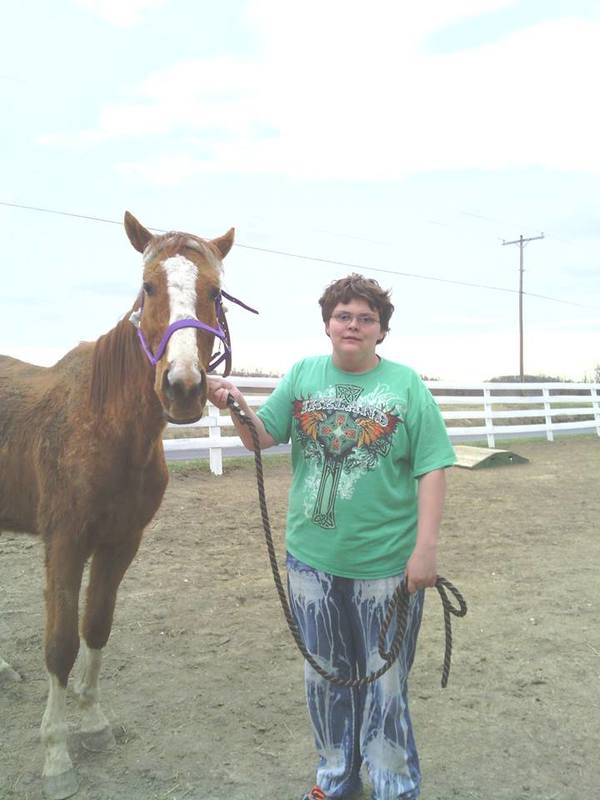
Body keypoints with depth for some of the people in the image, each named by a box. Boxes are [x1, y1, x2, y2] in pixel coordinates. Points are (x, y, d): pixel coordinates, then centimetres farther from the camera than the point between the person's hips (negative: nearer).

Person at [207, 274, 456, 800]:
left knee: (384, 683, 11)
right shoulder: (303, 376, 2)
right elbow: (260, 438, -3)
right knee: (325, 675, 20)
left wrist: (426, 549, -14)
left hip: (386, 562, -3)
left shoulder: (407, 386, -7)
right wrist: (236, 407, -23)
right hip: (313, 559, 3)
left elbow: (432, 470, -8)